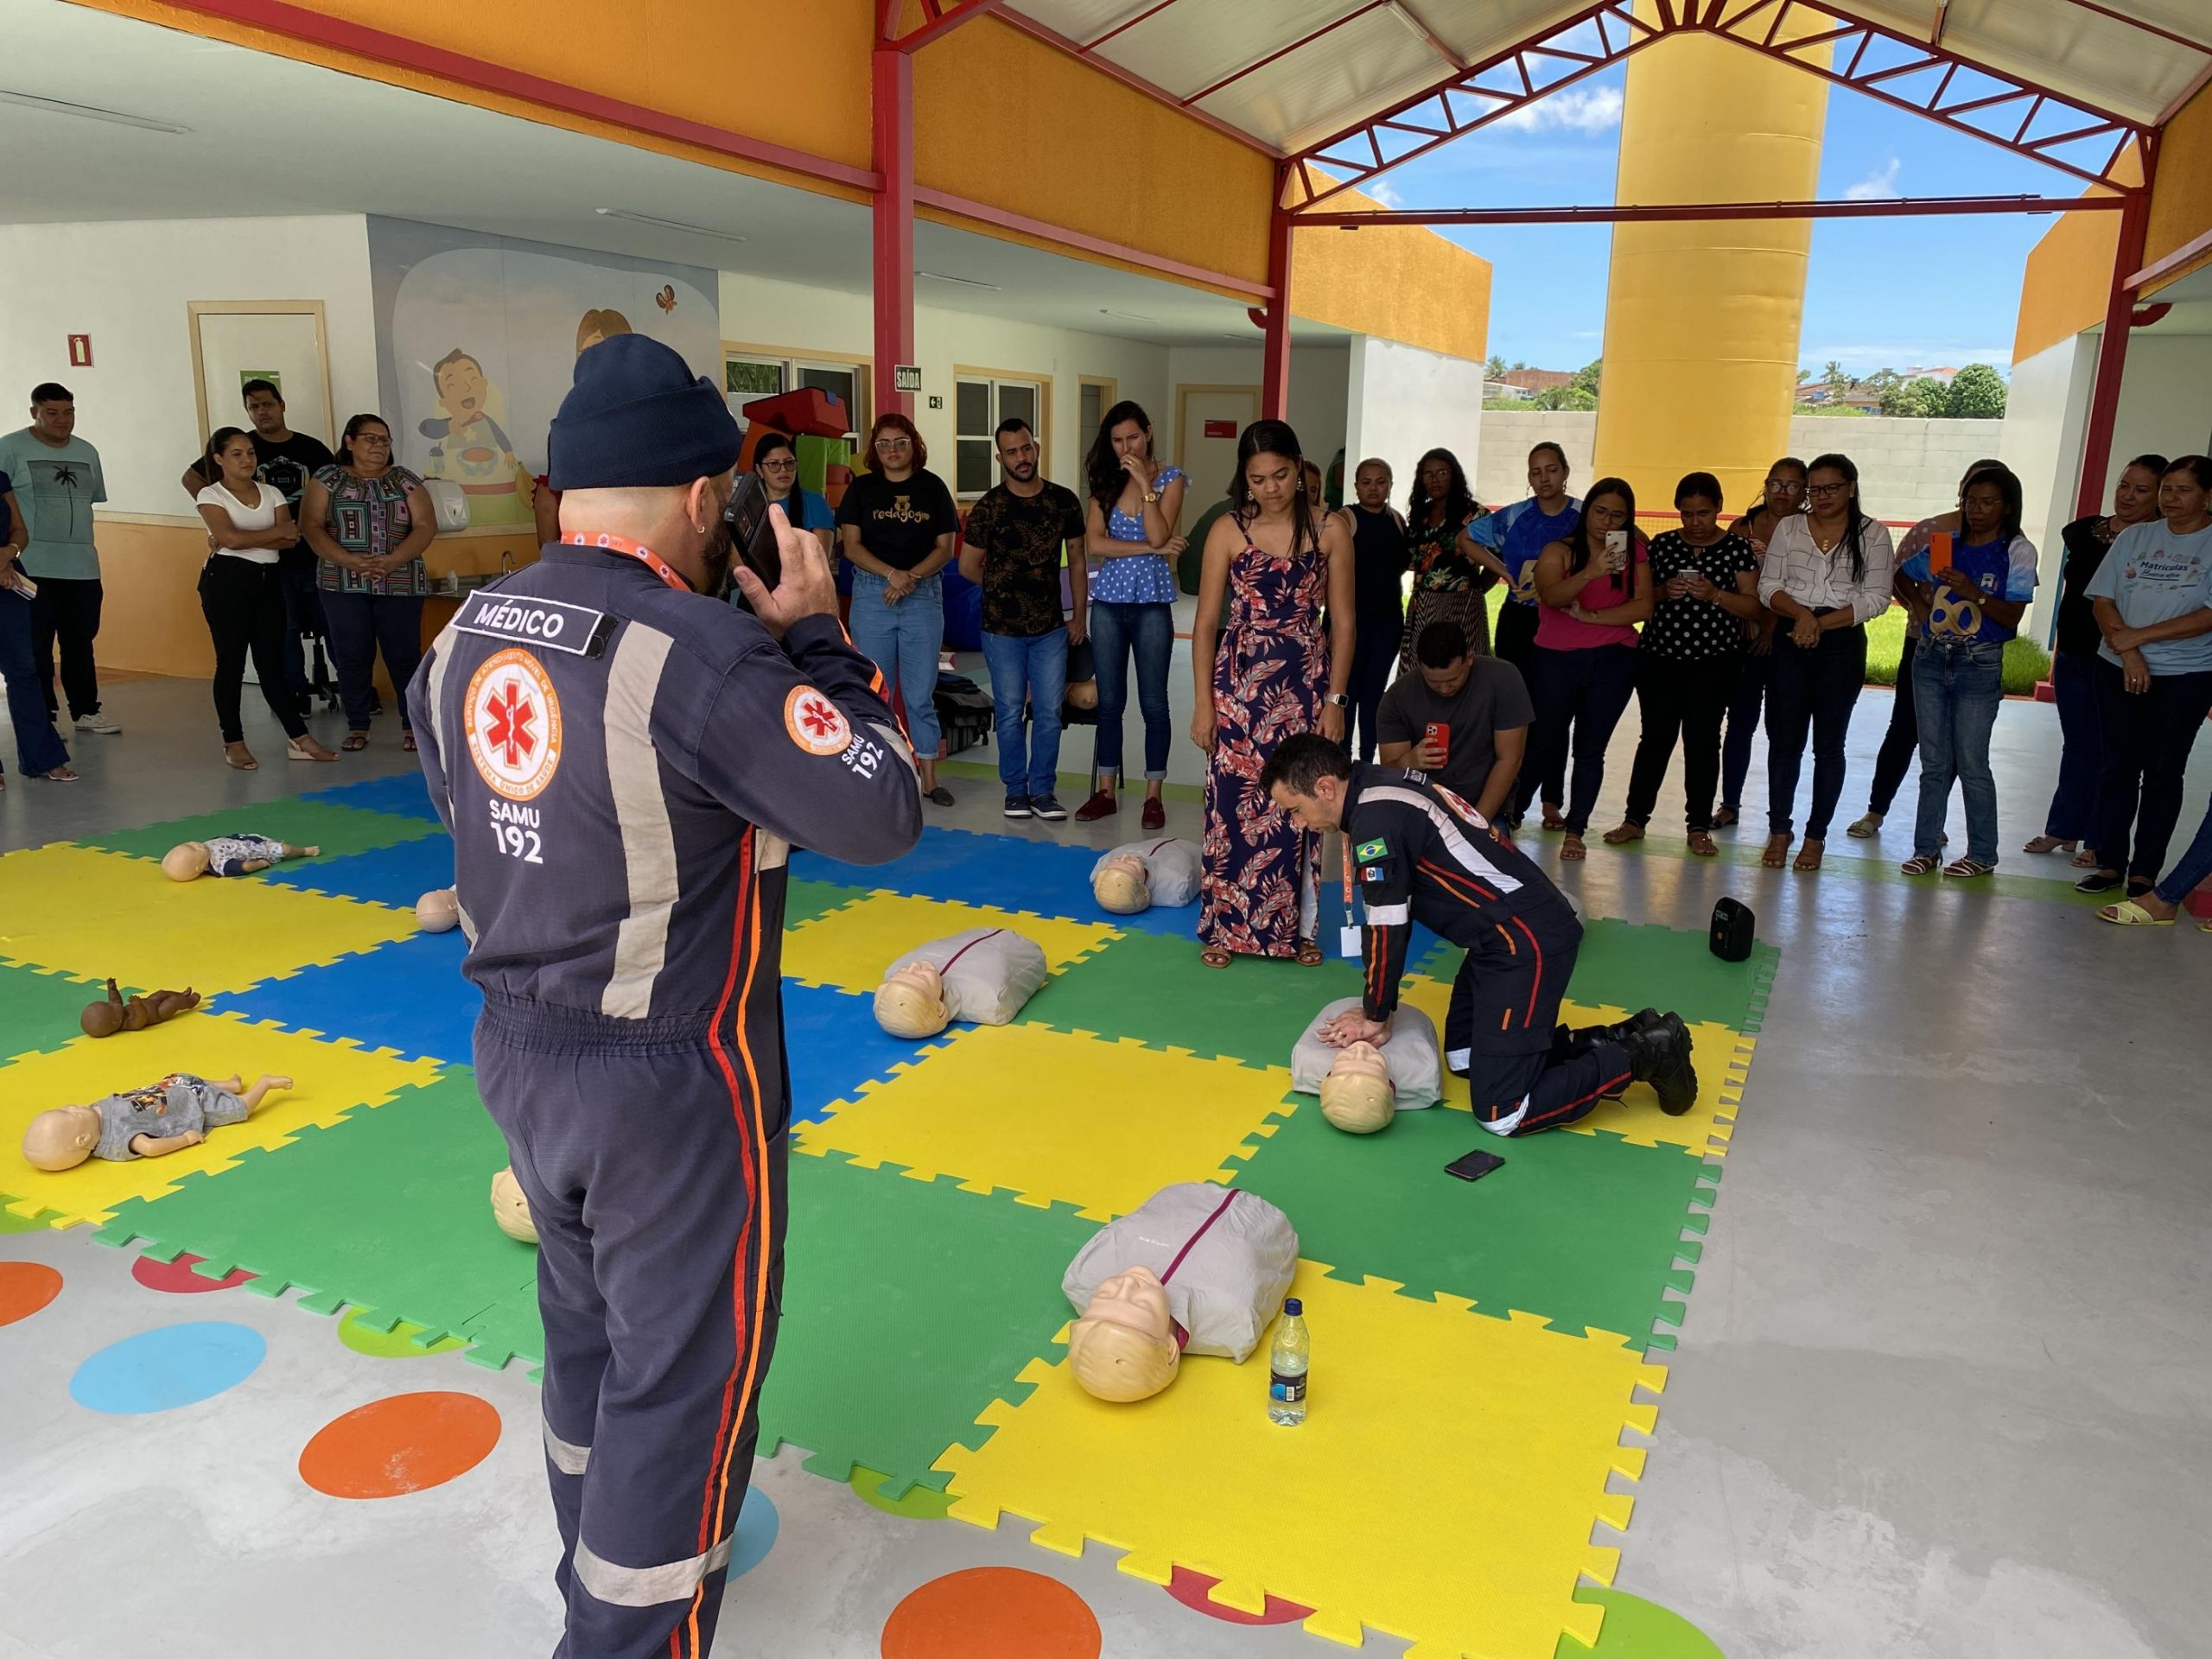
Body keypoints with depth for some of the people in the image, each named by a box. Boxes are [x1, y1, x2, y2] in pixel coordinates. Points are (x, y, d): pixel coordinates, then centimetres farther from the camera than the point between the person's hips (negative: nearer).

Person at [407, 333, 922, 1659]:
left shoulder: (467, 638, -1)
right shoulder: (701, 653, -25)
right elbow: (882, 812, -23)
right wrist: (817, 635, -11)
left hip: (518, 1051, 8)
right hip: (671, 1086, -8)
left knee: (590, 1326, 27)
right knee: (689, 1371, 11)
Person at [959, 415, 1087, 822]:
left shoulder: (1064, 501, 1)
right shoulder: (989, 507, -6)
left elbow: (1076, 560, 8)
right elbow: (968, 566, 3)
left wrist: (1079, 614, 6)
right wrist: (1003, 588, 10)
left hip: (1051, 627, 2)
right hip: (1003, 629, -2)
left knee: (1049, 712, 4)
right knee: (1010, 712, 6)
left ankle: (1042, 790, 15)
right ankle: (1016, 789, 19)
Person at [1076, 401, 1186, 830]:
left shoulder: (1170, 479, 0)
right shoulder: (1105, 481, 6)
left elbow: (1159, 536, -14)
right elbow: (1094, 543, -7)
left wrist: (1145, 483, -15)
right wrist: (1150, 548, -12)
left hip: (1151, 602, -3)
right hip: (1108, 601, 3)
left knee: (1153, 701, 3)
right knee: (1109, 701, 8)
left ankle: (1154, 796, 11)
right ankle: (1106, 792, 17)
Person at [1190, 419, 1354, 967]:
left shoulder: (1330, 528, -1)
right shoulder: (1228, 531, -1)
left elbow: (1342, 621, 2)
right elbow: (1206, 622, 0)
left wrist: (1334, 699, -3)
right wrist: (1203, 703, -4)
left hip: (1305, 680, 1)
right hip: (1239, 678, 0)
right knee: (1233, 803, 1)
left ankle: (1297, 926, 20)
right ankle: (1226, 926, 15)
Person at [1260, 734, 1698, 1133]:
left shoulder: (1375, 818, -20)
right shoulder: (1382, 787, 9)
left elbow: (1387, 927, -15)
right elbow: (1393, 915, 14)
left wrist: (1376, 1017, 0)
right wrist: (1376, 1007, 13)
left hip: (1527, 942, -10)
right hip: (1507, 934, 10)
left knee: (1501, 1114, -6)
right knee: (1462, 1058, 19)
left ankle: (1644, 1054, 3)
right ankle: (1610, 1042, 19)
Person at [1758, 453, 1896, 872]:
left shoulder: (1872, 534, 1)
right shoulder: (1788, 528, 7)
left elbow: (1876, 598, -4)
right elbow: (1768, 587, 3)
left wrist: (1822, 623, -14)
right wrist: (1801, 613, -15)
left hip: (1842, 645, -1)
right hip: (1790, 641, 2)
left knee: (1829, 743, 4)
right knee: (1783, 738, 3)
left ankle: (1816, 835, 13)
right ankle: (1779, 829, 14)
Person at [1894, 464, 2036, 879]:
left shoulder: (2017, 551, -3)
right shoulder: (1944, 544, 8)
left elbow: (2012, 616, -10)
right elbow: (1902, 575, 25)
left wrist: (1973, 593, -23)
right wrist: (1918, 601, 8)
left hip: (1979, 665, -4)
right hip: (1931, 659, 4)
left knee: (1971, 763, -2)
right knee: (1934, 762, 8)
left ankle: (1982, 854, 9)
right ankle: (1926, 848, 13)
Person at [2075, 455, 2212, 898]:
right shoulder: (2134, 537, 6)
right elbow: (2103, 600, 2)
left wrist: (2140, 636, -16)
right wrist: (2128, 654, -9)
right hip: (2119, 671, 3)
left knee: (2163, 772, 3)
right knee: (2118, 768, 6)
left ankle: (2145, 871, 9)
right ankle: (2110, 863, 13)